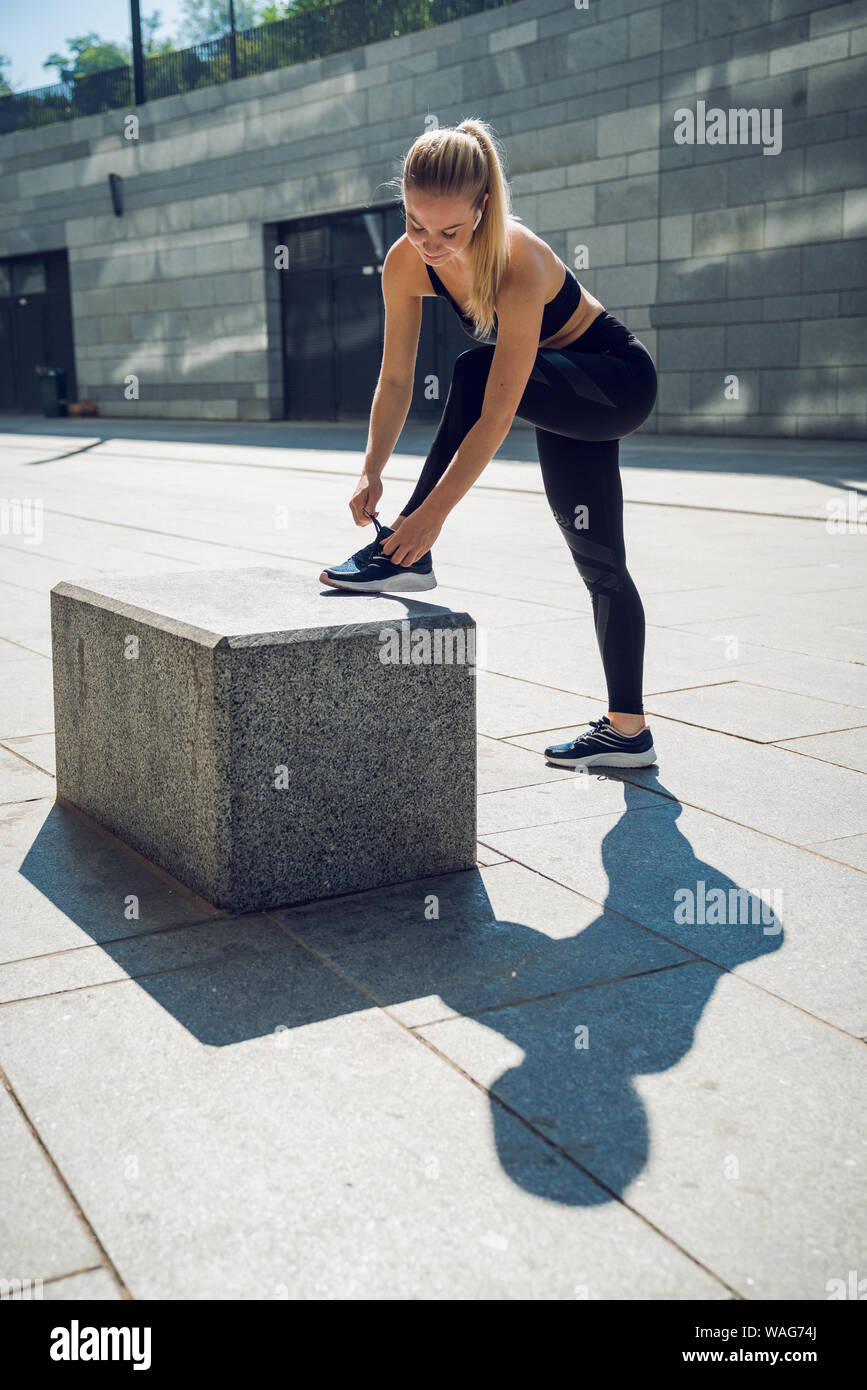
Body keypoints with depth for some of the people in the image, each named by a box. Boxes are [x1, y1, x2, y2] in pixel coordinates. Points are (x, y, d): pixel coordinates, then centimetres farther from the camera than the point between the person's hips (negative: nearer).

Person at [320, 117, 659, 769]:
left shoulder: (519, 264, -36)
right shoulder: (407, 263, -17)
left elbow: (497, 413, -38)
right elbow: (396, 379, -9)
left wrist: (431, 513, -40)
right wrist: (372, 471, -22)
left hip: (618, 384, -7)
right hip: (565, 397, 7)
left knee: (475, 373, -33)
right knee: (597, 561, 9)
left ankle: (410, 556, -24)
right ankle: (628, 732, 18)